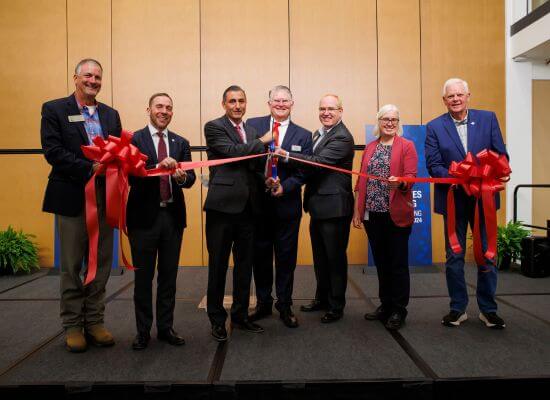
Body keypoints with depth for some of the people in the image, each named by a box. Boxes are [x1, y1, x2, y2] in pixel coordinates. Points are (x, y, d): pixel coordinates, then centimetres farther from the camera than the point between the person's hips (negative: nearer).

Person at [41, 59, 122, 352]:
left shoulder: (111, 114, 15)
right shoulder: (54, 110, 1)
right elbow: (53, 151, -11)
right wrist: (90, 169, -19)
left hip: (104, 196, 4)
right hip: (71, 197, -4)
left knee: (101, 263, 9)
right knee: (71, 265, 6)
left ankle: (94, 322, 21)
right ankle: (72, 325, 18)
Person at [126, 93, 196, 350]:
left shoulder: (181, 143, 9)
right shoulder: (134, 139, -3)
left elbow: (190, 178, 0)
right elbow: (131, 175, -16)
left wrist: (182, 176, -22)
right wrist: (159, 167, -30)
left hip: (173, 216, 4)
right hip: (144, 216, -3)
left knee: (169, 276, 12)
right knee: (143, 276, 8)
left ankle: (165, 328, 26)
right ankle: (143, 331, 23)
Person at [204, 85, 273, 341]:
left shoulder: (251, 131, 17)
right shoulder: (213, 127, -3)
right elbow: (233, 152, -17)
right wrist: (262, 141, -7)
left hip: (247, 206, 6)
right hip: (222, 205, -6)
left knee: (244, 264, 13)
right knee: (218, 265, 5)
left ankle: (240, 315, 28)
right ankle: (217, 319, 19)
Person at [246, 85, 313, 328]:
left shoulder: (303, 135, 4)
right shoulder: (253, 125, 3)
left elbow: (303, 172, 0)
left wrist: (283, 187, -16)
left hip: (287, 204, 0)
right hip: (258, 201, 1)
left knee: (286, 257, 8)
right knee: (260, 255, 11)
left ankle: (284, 305, 24)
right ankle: (263, 303, 28)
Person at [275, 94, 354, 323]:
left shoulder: (342, 137, -15)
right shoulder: (319, 134, 14)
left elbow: (319, 161, -27)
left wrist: (287, 155, -31)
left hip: (334, 207, -9)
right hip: (318, 206, 9)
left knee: (335, 258, 4)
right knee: (320, 258, 19)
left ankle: (336, 306, 18)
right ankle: (322, 298, 35)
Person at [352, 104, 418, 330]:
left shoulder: (406, 146, 0)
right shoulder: (370, 148, 13)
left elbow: (411, 176, -9)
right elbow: (361, 181, 12)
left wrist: (399, 182, -31)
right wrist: (357, 210, 8)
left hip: (396, 214, -4)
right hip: (373, 214, 5)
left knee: (398, 263, 3)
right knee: (381, 262, 13)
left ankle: (398, 311, 14)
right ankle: (385, 305, 26)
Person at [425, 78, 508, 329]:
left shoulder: (488, 119, 2)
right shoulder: (434, 127, -1)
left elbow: (501, 155, 0)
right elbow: (433, 165, -7)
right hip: (453, 200, -1)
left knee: (487, 254, 9)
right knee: (454, 256, 8)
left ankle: (488, 309, 24)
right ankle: (458, 308, 22)